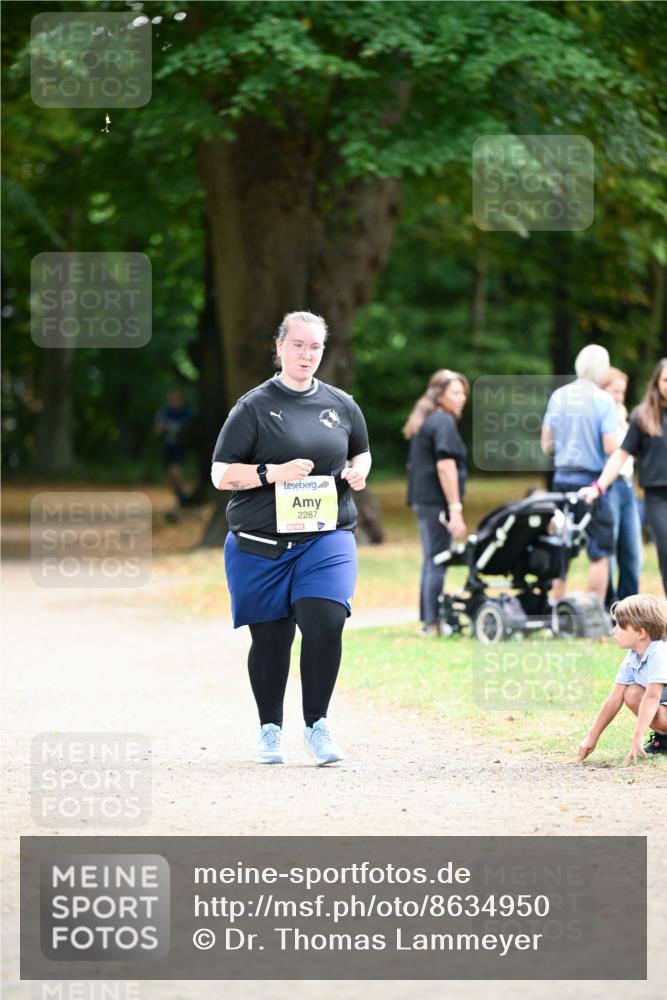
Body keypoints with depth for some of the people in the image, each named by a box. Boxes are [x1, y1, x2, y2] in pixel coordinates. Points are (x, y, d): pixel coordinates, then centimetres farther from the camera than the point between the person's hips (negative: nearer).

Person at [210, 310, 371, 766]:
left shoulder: (341, 405, 10)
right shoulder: (254, 407, -1)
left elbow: (361, 452, 27)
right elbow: (221, 474, -4)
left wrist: (358, 471, 4)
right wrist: (274, 473, -18)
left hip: (327, 537, 2)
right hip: (261, 543, -2)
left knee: (324, 623, -18)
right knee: (270, 638, 5)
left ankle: (317, 724, -4)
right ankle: (270, 729, 24)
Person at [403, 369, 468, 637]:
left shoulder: (423, 422, 19)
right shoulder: (444, 422, -11)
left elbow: (413, 464, 24)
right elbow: (445, 466, -18)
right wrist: (455, 509, -19)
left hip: (422, 501, 10)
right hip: (438, 501, -10)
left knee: (431, 562, 14)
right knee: (437, 563, -7)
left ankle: (427, 621, 17)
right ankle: (433, 622, -8)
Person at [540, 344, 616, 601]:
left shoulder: (558, 396, 6)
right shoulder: (603, 400, -10)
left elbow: (546, 445, 10)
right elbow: (610, 447, -16)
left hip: (561, 479, 5)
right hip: (591, 481, -5)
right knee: (600, 553, 1)